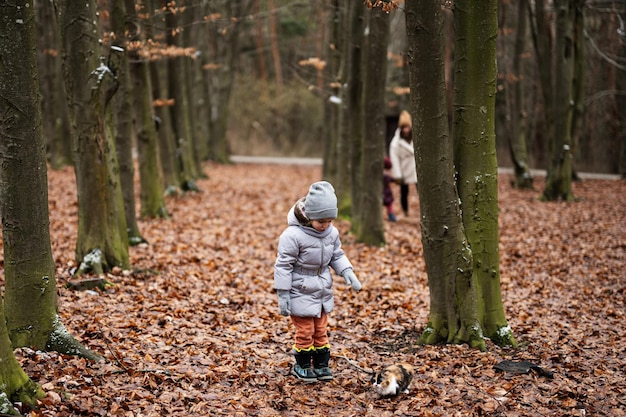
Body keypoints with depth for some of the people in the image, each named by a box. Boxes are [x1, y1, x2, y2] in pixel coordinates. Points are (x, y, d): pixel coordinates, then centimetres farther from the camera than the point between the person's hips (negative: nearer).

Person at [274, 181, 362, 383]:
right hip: (301, 293, -5)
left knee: (321, 330, 15)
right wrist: (283, 295, -18)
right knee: (305, 331, 4)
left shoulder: (331, 233, -6)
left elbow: (337, 255, 10)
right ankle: (301, 366, 23)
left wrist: (347, 272, -8)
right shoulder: (293, 235, -24)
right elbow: (283, 265, -19)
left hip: (323, 292, 6)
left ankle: (321, 364, 28)